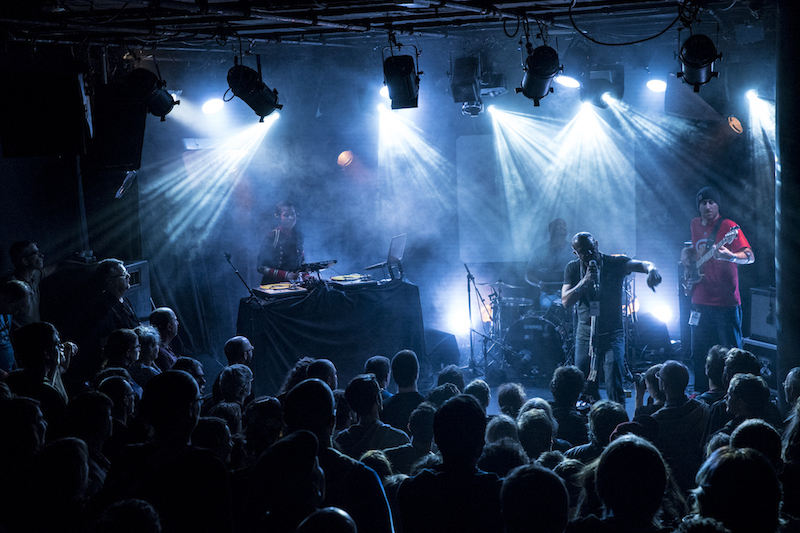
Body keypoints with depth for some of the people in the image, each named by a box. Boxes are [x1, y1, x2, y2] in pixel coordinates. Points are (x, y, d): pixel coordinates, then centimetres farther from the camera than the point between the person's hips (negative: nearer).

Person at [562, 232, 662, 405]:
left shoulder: (614, 263, -7)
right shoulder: (573, 269, 2)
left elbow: (640, 264, -25)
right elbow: (566, 301, -6)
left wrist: (651, 269, -49)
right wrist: (585, 281, -20)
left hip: (612, 334, -3)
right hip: (585, 334, 3)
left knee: (614, 389, -13)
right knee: (585, 389, 4)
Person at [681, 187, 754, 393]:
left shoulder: (728, 227, -10)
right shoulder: (696, 225, 11)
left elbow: (750, 257, -20)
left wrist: (730, 256, -39)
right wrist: (687, 253, 10)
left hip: (726, 301, -6)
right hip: (700, 301, 7)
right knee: (699, 353, 13)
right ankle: (701, 393, 25)